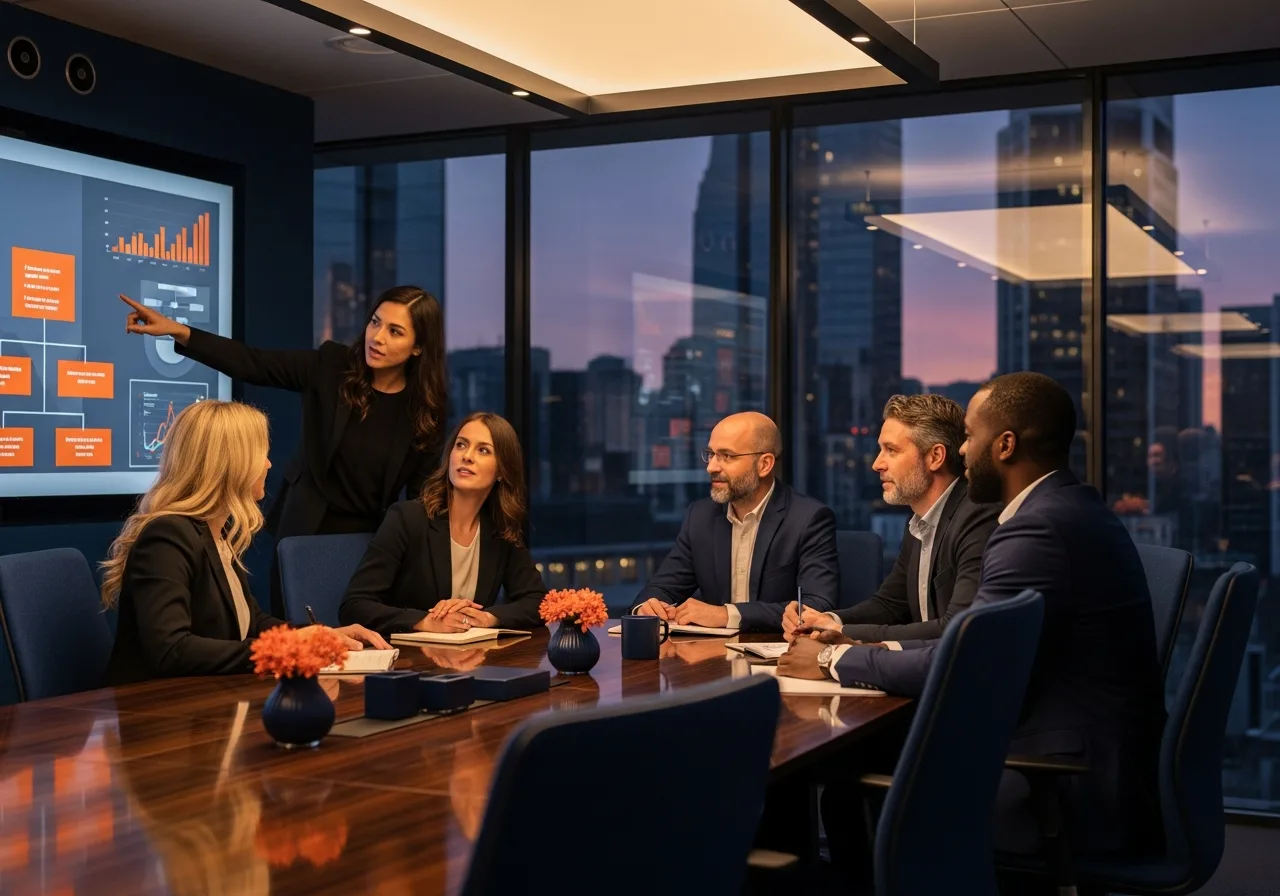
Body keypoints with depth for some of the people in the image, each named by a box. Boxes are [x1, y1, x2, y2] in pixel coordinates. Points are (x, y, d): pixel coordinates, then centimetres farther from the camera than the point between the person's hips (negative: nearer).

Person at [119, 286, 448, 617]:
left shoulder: (426, 406, -7)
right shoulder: (332, 365, -7)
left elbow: (423, 493, -2)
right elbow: (251, 363, -11)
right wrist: (177, 330, -21)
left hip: (370, 543, 0)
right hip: (304, 533, 0)